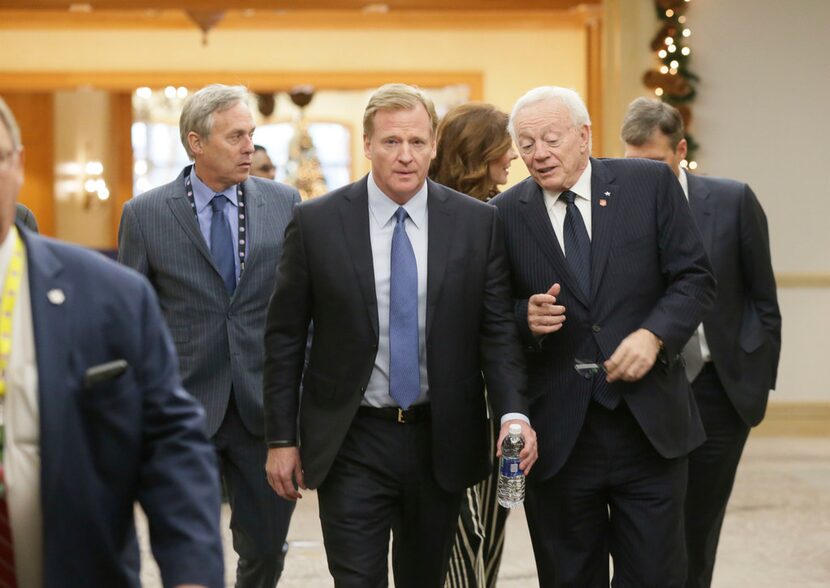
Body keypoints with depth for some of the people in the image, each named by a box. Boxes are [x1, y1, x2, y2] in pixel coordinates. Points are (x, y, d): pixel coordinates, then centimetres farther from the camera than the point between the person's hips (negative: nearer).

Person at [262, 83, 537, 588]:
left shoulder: (478, 223, -1)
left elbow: (498, 329, -1)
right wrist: (281, 438, -1)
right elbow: (285, 337, 1)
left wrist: (514, 414, -16)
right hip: (352, 443, -2)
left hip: (441, 441, 2)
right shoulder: (317, 223, -4)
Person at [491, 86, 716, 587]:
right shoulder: (506, 214, 3)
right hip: (558, 430, 1)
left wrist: (654, 334, -14)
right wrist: (526, 317, -14)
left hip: (648, 425, 0)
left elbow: (696, 277, 1)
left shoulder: (651, 184, 1)